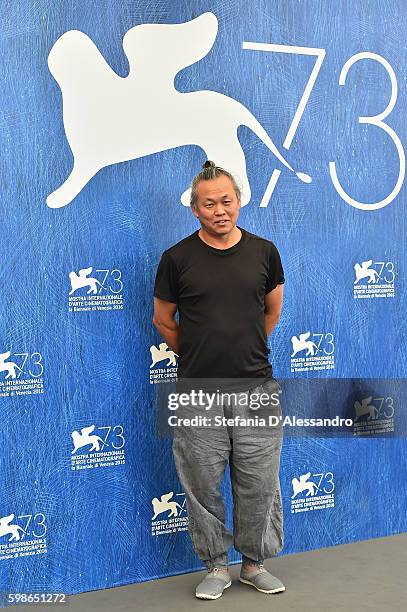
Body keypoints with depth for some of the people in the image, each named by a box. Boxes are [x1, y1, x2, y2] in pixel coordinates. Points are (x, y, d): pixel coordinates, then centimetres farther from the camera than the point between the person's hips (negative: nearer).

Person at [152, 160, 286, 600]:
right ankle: (216, 567, 26)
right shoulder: (177, 258, -3)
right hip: (198, 392, -1)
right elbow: (163, 320, 10)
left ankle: (255, 563, 28)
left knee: (259, 485, 8)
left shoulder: (263, 252, 3)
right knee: (203, 486, 7)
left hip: (257, 388, 2)